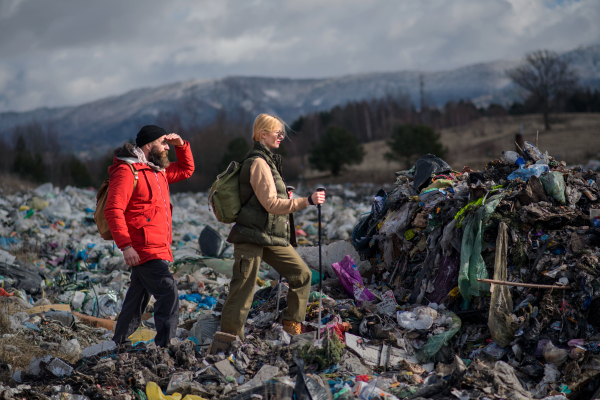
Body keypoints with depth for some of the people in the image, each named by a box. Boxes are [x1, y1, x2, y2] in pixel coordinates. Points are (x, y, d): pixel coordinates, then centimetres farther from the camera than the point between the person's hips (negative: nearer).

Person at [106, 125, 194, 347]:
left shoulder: (157, 170, 16)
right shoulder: (127, 170, -13)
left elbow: (186, 170, 31)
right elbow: (113, 210, -20)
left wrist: (181, 145, 13)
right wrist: (126, 245, -27)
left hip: (158, 249, 10)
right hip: (143, 249, -10)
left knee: (138, 297, 18)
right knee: (168, 292, -19)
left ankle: (120, 343, 30)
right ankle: (164, 346, -19)